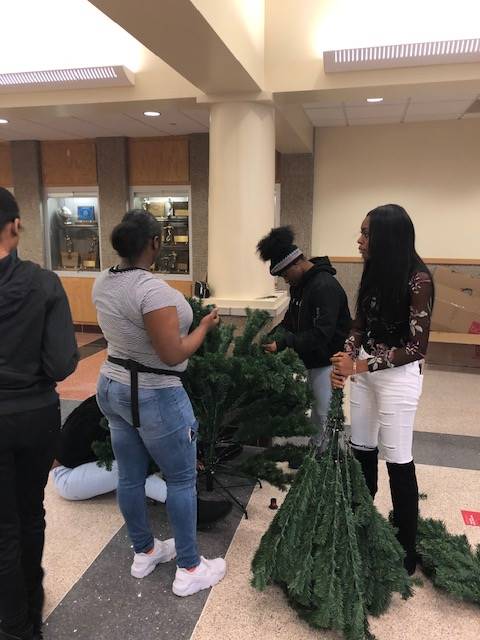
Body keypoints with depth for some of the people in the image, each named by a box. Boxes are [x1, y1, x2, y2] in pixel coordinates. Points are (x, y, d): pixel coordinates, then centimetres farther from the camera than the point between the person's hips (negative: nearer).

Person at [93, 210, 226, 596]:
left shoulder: (103, 283, 2)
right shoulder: (153, 290, -26)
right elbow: (173, 355, -24)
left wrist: (178, 315, 19)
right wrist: (205, 326, -9)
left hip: (112, 387, 9)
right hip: (154, 397, -8)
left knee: (130, 476, 19)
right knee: (182, 479, 8)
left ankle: (144, 552, 39)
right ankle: (190, 570, 23)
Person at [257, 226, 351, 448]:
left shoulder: (325, 287, -22)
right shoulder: (299, 284, 7)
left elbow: (321, 333, -28)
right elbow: (292, 319, 18)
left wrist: (283, 344, -27)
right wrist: (272, 335, 2)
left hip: (326, 361, -9)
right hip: (306, 359, 9)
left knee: (325, 414, 0)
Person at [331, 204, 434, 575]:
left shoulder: (417, 279, -19)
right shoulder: (375, 272, 2)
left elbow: (416, 347, -18)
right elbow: (360, 325, 7)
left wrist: (360, 366, -20)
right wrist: (345, 361, -11)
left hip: (398, 375, -7)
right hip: (366, 370, 7)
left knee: (397, 459, 4)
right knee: (362, 451, 15)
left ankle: (406, 549, 24)